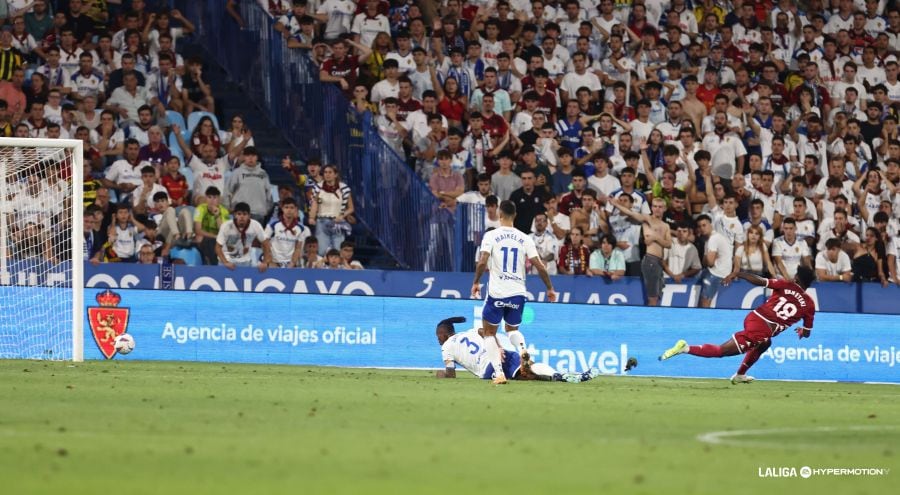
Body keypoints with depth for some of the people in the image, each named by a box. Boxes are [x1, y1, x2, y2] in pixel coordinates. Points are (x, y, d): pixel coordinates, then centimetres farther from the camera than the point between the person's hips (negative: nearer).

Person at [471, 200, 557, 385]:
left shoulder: (491, 236, -5)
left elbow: (482, 262, -15)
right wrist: (550, 288, 12)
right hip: (517, 293, 3)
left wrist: (476, 282, 1)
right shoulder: (525, 239, 2)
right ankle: (522, 348, -10)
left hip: (496, 293, -3)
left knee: (489, 332, 12)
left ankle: (499, 372, -3)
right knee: (512, 329, 24)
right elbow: (540, 267, 0)